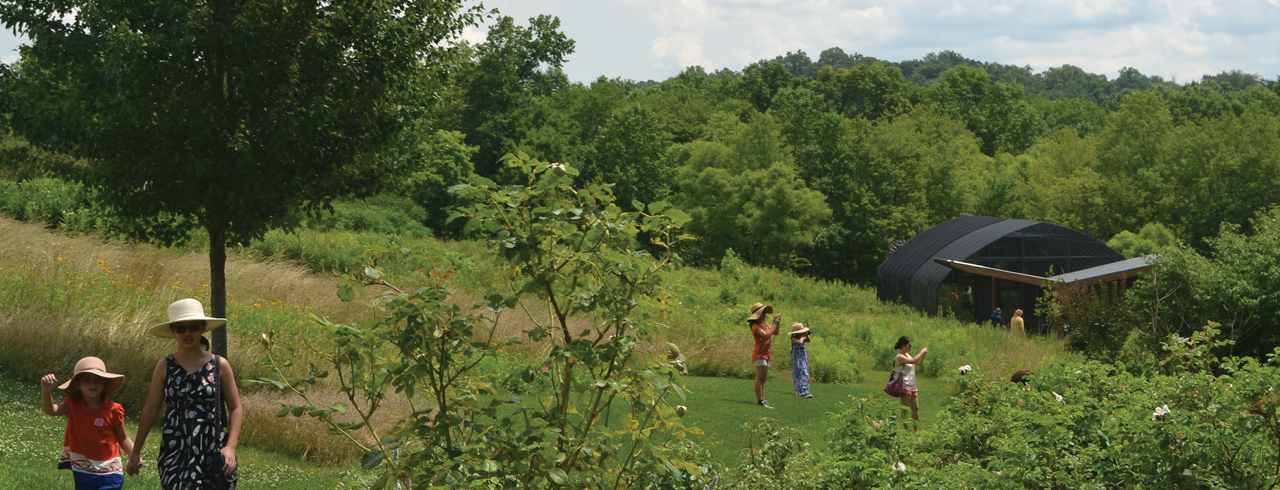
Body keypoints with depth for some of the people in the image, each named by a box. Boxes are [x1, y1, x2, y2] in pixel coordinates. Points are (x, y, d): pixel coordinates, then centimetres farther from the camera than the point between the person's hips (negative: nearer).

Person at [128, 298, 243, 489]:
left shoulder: (220, 366, 1)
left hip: (214, 453, 0)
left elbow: (236, 409, 3)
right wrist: (135, 452, 10)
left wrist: (230, 448, -9)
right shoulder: (165, 367, 4)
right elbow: (150, 410, 9)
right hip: (176, 454, 0)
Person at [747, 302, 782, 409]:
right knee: (759, 379, -10)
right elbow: (766, 335, -26)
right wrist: (774, 324, -20)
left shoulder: (764, 324, 14)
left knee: (763, 379, 12)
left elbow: (775, 333, 17)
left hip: (766, 355, 9)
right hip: (759, 355, -9)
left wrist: (778, 323, 3)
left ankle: (762, 399, 15)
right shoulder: (755, 326, -15)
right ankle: (760, 400, -12)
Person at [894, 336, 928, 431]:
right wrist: (922, 352, -14)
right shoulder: (900, 357, -14)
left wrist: (923, 354, 9)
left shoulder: (907, 355, 15)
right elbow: (913, 361, -27)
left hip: (912, 387, 9)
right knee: (905, 410, -3)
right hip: (905, 387, -9)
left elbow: (918, 363, 22)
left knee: (916, 408, 11)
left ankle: (916, 430, 18)